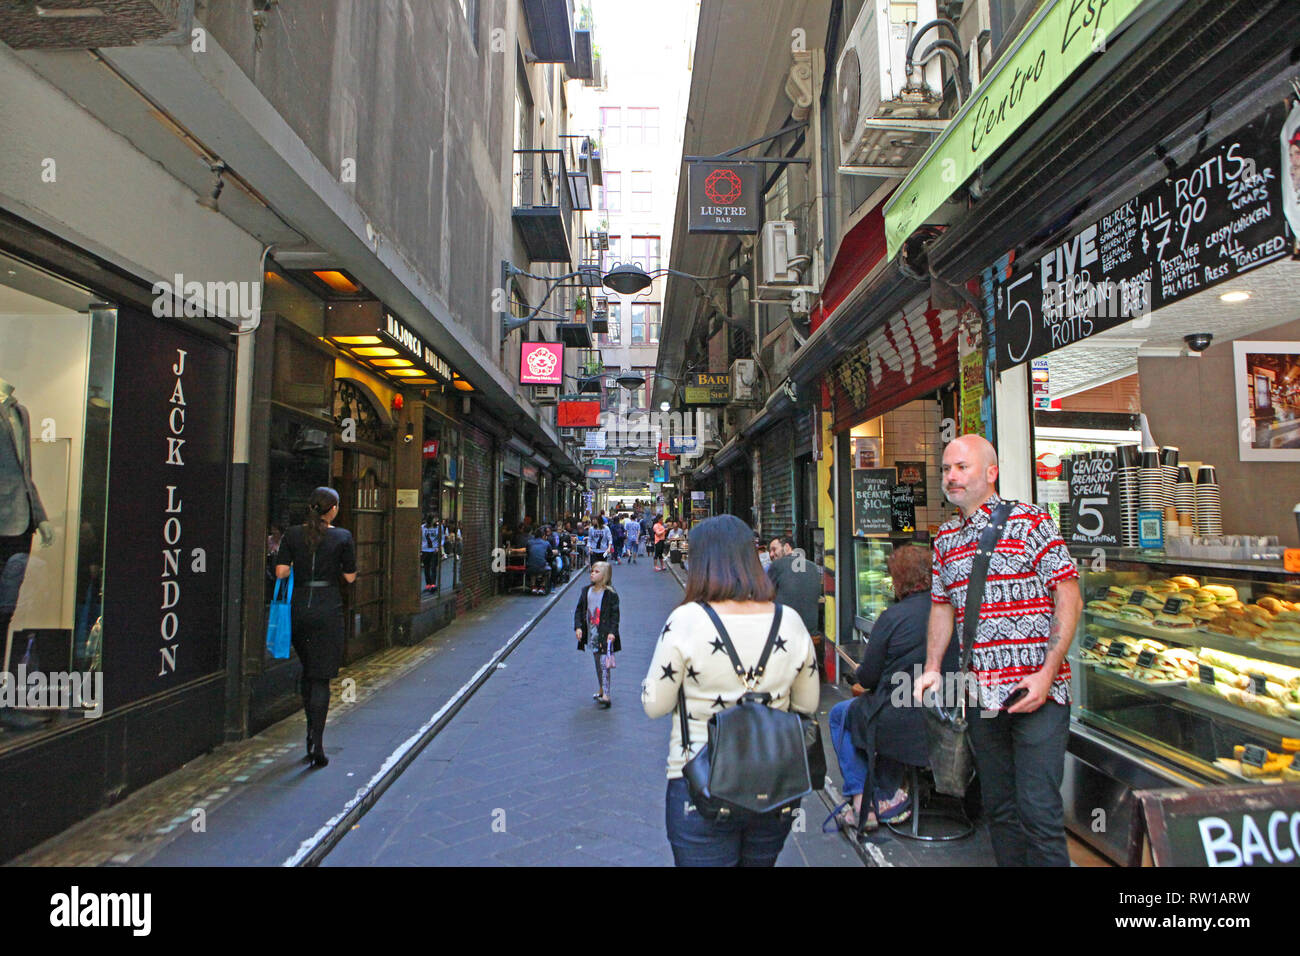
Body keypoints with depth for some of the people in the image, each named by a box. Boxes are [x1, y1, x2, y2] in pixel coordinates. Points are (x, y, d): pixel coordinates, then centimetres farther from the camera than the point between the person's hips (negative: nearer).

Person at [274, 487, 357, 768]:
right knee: (321, 677, 0)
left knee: (308, 671, 21)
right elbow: (350, 576, -1)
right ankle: (317, 744, -4)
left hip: (299, 608, 4)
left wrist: (300, 563, 16)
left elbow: (281, 571, -2)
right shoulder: (342, 537, -5)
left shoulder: (292, 535, 3)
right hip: (328, 610, -3)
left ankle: (311, 732, 28)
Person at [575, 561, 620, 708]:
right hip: (592, 634, 5)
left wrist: (612, 632, -17)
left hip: (605, 635, -5)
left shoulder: (610, 594, -9)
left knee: (604, 664, -10)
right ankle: (601, 690, 30)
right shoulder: (586, 591, 7)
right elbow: (579, 610, 10)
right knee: (598, 664, 16)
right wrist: (578, 627, -2)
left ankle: (606, 695, -10)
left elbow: (614, 614, -9)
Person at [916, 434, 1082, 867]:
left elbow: (1069, 598, -9)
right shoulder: (945, 538, 11)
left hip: (1037, 690, -5)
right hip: (981, 695, 5)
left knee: (1038, 809, -5)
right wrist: (932, 668, 7)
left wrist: (1046, 674, -15)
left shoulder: (1030, 521, -5)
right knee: (999, 808, 14)